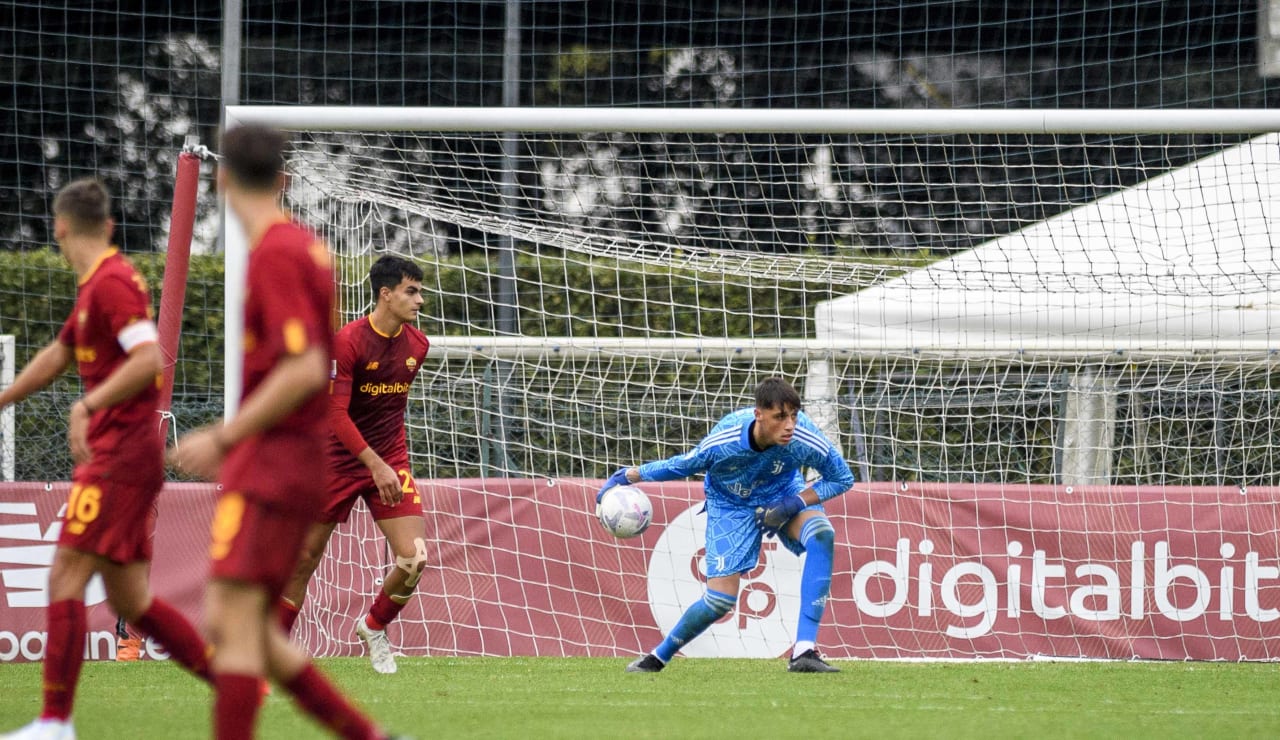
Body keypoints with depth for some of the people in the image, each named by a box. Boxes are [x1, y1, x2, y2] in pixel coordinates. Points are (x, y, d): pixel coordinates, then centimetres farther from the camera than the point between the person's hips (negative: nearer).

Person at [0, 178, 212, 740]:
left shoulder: (111, 282, -12)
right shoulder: (95, 286, 18)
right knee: (129, 598, 9)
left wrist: (88, 407, -28)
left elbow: (148, 359, -24)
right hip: (116, 453, 10)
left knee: (65, 578, -11)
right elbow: (57, 356, 30)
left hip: (121, 454, -10)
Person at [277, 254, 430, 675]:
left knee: (415, 557, -12)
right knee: (304, 557, 3)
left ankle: (374, 628, 14)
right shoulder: (348, 341, -17)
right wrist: (374, 464, -28)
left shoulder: (416, 345, 1)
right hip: (339, 461, -4)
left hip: (390, 461, 4)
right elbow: (335, 414, -21)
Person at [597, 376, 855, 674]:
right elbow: (684, 465, -13)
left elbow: (842, 479, -15)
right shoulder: (725, 440, -34)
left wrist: (795, 503, -27)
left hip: (783, 494, 2)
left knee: (822, 535, -30)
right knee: (720, 600, -10)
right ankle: (658, 657, 20)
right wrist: (628, 476, -7)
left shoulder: (805, 439, -32)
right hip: (730, 505, -2)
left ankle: (804, 652, -29)